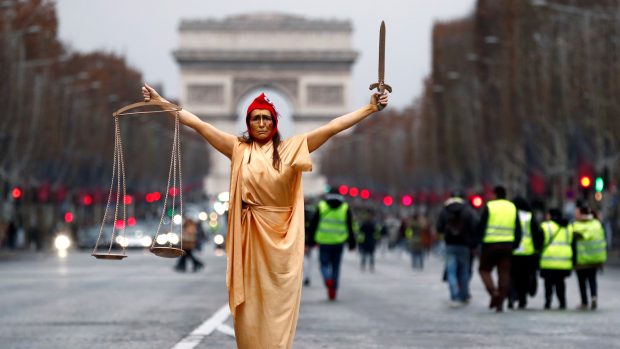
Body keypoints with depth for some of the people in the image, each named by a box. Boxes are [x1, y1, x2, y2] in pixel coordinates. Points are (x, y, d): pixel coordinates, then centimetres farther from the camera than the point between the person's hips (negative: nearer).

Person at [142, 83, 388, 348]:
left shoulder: (291, 148, 3)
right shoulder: (238, 149, 5)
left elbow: (332, 127, -2)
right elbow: (198, 124, 2)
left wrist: (370, 108, -8)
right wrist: (160, 102, -1)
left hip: (281, 237, 0)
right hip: (249, 234, 1)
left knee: (279, 302, 2)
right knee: (250, 301, 4)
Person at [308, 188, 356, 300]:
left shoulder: (321, 207, 4)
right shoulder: (345, 208, 5)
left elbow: (313, 224, 3)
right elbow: (350, 227, 4)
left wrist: (312, 240, 8)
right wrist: (352, 243, 8)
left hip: (324, 242, -1)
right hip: (338, 242, 1)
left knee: (324, 264, 8)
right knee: (336, 266, 11)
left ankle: (327, 278, -23)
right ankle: (333, 292, 10)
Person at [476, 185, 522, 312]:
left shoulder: (489, 207, -3)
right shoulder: (512, 208, 11)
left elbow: (481, 227, -6)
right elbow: (518, 230, 10)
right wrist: (515, 244, 16)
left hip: (491, 244, -3)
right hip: (507, 245, 4)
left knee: (484, 269, 11)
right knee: (504, 273, 4)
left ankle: (493, 291, -12)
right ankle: (500, 303, 1)